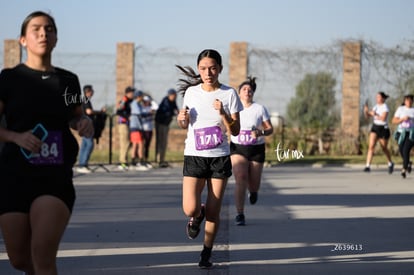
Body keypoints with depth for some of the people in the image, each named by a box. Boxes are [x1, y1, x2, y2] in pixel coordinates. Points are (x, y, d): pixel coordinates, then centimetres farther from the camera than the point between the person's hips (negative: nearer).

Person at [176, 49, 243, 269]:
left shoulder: (229, 94, -4)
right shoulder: (191, 92, 2)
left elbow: (235, 131, -5)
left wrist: (223, 114, -22)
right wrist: (181, 119, -7)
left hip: (220, 157, -1)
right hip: (194, 157, 1)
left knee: (213, 211, 0)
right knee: (190, 209, -14)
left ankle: (206, 253, 19)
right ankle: (197, 217, 23)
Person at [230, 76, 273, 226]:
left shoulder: (260, 109, -2)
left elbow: (270, 129, 0)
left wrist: (261, 132, -19)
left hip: (256, 150, 0)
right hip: (237, 148, 0)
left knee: (253, 185, 6)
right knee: (240, 179, -21)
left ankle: (253, 191, 47)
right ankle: (240, 215, -17)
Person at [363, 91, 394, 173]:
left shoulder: (385, 107, -12)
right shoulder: (376, 106, 7)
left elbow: (383, 118, -26)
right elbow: (367, 116, 6)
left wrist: (375, 115, -26)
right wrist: (366, 111, -11)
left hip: (383, 129, -5)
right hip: (374, 127, 5)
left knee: (384, 148, 11)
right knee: (371, 146, -13)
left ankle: (390, 164, 36)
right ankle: (368, 166, -18)